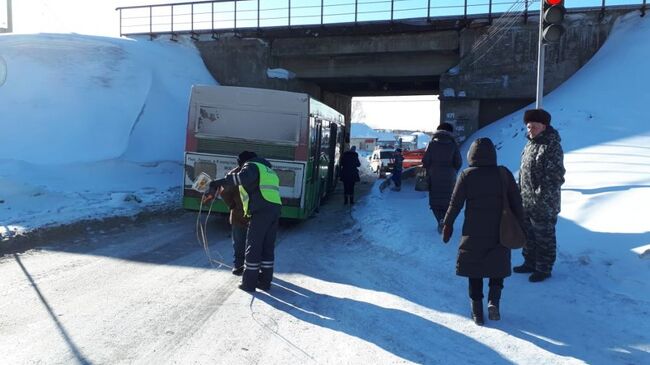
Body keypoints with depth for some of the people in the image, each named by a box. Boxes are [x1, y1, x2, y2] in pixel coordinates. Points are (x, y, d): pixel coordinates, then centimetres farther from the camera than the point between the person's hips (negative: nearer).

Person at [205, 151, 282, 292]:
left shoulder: (251, 165, 2)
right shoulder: (268, 169, 29)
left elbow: (243, 177, -21)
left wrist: (219, 182, -21)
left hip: (261, 210, -8)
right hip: (275, 208, 8)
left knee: (253, 247, 0)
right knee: (268, 247, 12)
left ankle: (249, 283, 5)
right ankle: (265, 281, 16)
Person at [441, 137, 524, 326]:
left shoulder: (466, 175, -7)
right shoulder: (504, 174, -3)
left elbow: (455, 204, -5)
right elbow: (517, 203, 2)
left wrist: (447, 225, 6)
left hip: (473, 233, -1)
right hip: (500, 233, 1)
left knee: (474, 271, 11)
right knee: (498, 268, 17)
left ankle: (477, 312, 14)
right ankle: (493, 301, -3)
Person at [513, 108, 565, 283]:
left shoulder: (552, 146, -17)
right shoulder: (531, 143, 12)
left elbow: (555, 176, -21)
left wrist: (541, 196, -23)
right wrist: (520, 192, 18)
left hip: (544, 205, -9)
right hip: (526, 202, 9)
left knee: (544, 237, 5)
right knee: (528, 234, 20)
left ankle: (544, 269, 17)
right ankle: (530, 263, 35)